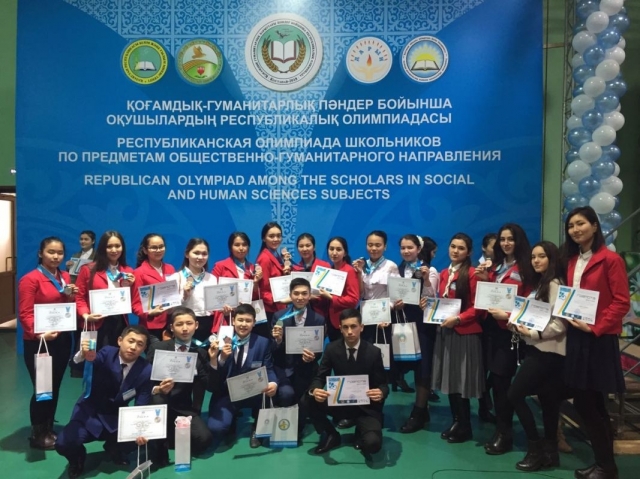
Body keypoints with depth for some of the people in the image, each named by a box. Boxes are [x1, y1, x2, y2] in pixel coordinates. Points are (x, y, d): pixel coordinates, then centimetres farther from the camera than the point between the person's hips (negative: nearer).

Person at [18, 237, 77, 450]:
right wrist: (38, 333, -29)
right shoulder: (30, 279, -10)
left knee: (55, 386, 12)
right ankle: (37, 434, 16)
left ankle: (49, 429, 26)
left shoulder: (65, 277, 10)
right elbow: (25, 313, -15)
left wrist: (71, 296, -4)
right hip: (38, 342, -6)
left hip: (62, 339, 6)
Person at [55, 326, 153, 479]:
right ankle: (78, 456, 13)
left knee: (143, 439, -23)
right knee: (64, 444, -27)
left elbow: (141, 406, -12)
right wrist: (82, 355, -56)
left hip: (117, 419, 2)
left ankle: (114, 446, 12)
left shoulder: (146, 371, -12)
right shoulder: (107, 353, -15)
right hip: (89, 414, -1)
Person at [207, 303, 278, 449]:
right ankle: (232, 418, 16)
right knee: (215, 428, -25)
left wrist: (273, 383, -28)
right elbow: (215, 376, -4)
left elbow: (268, 370, -4)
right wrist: (221, 358, -26)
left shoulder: (263, 343, 0)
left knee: (270, 391, -33)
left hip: (253, 393, 0)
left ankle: (257, 427, -1)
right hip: (227, 394, 0)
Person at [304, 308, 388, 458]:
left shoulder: (373, 352, -11)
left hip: (366, 407, -2)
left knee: (372, 444, -28)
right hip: (339, 403, 3)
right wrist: (314, 390, -29)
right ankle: (330, 435, 3)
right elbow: (320, 377, -4)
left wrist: (381, 393, -31)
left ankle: (361, 432, 11)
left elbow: (383, 384, -5)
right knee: (308, 400, -22)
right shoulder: (332, 348, -6)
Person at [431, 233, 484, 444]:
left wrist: (458, 318, -22)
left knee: (462, 380, 1)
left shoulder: (471, 274, -11)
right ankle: (456, 422, 25)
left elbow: (477, 306, -12)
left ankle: (465, 427, 15)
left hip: (465, 332, -7)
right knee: (449, 379, 11)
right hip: (445, 331, 7)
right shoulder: (444, 274, 12)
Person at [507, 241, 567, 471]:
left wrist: (532, 333, -20)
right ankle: (550, 451, 19)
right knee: (547, 401, 11)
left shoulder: (554, 285, -12)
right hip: (538, 349, 9)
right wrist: (519, 323, 2)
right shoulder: (538, 284, 16)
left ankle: (536, 448, 3)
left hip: (547, 351, -9)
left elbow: (559, 324, -19)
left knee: (515, 394, -7)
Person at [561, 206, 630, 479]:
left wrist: (596, 327, -19)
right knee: (585, 403, 11)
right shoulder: (571, 261, 12)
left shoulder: (610, 260, -10)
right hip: (575, 337, 7)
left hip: (599, 339, -7)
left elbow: (622, 302, -13)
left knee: (592, 404, -1)